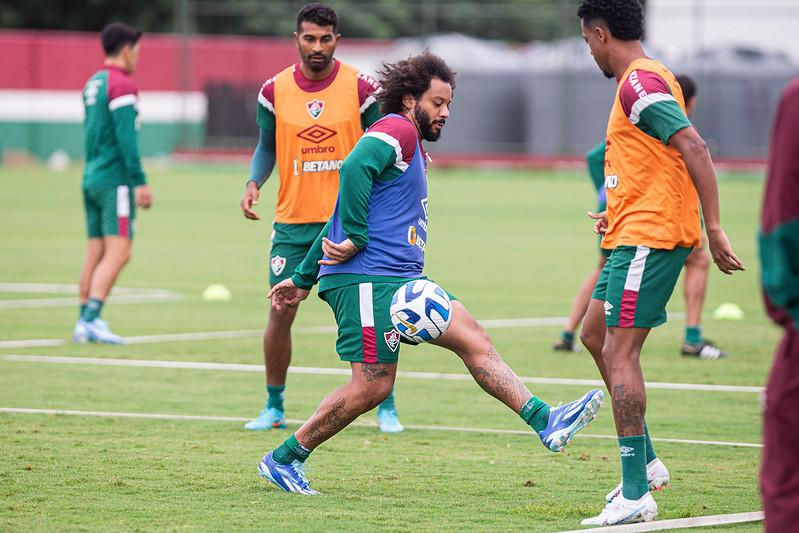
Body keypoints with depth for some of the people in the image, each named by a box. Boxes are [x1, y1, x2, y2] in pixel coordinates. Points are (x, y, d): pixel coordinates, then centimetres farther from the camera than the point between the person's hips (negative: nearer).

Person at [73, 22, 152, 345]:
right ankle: (90, 321, -19)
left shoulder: (92, 84, 15)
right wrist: (140, 182, -17)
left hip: (92, 176, 9)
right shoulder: (122, 85, -11)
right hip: (115, 180, -9)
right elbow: (126, 138, -18)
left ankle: (86, 322, 11)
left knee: (96, 253, 11)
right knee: (118, 253, -11)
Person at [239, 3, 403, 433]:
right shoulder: (274, 91, 1)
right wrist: (254, 183, -6)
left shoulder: (360, 88, -4)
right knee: (281, 310, 0)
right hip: (292, 220, 2)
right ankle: (274, 408, 14)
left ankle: (386, 408, 8)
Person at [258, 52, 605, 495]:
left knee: (473, 339, -3)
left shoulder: (413, 147, 25)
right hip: (366, 279, -10)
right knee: (372, 386, -8)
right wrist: (355, 240, -22)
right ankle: (282, 459, 4)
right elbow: (354, 167, -27)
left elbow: (339, 218, 28)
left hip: (402, 279, 10)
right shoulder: (396, 131, -5)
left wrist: (304, 277, 29)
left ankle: (546, 423, -10)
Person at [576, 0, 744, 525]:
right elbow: (676, 158, 25)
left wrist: (715, 230, -25)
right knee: (595, 334, 17)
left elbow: (695, 147, -23)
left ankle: (636, 495, -11)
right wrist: (619, 214, 28)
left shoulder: (639, 83, -15)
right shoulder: (644, 78, 18)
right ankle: (645, 463, 20)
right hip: (636, 236, 11)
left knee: (619, 352, -11)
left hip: (647, 239, -11)